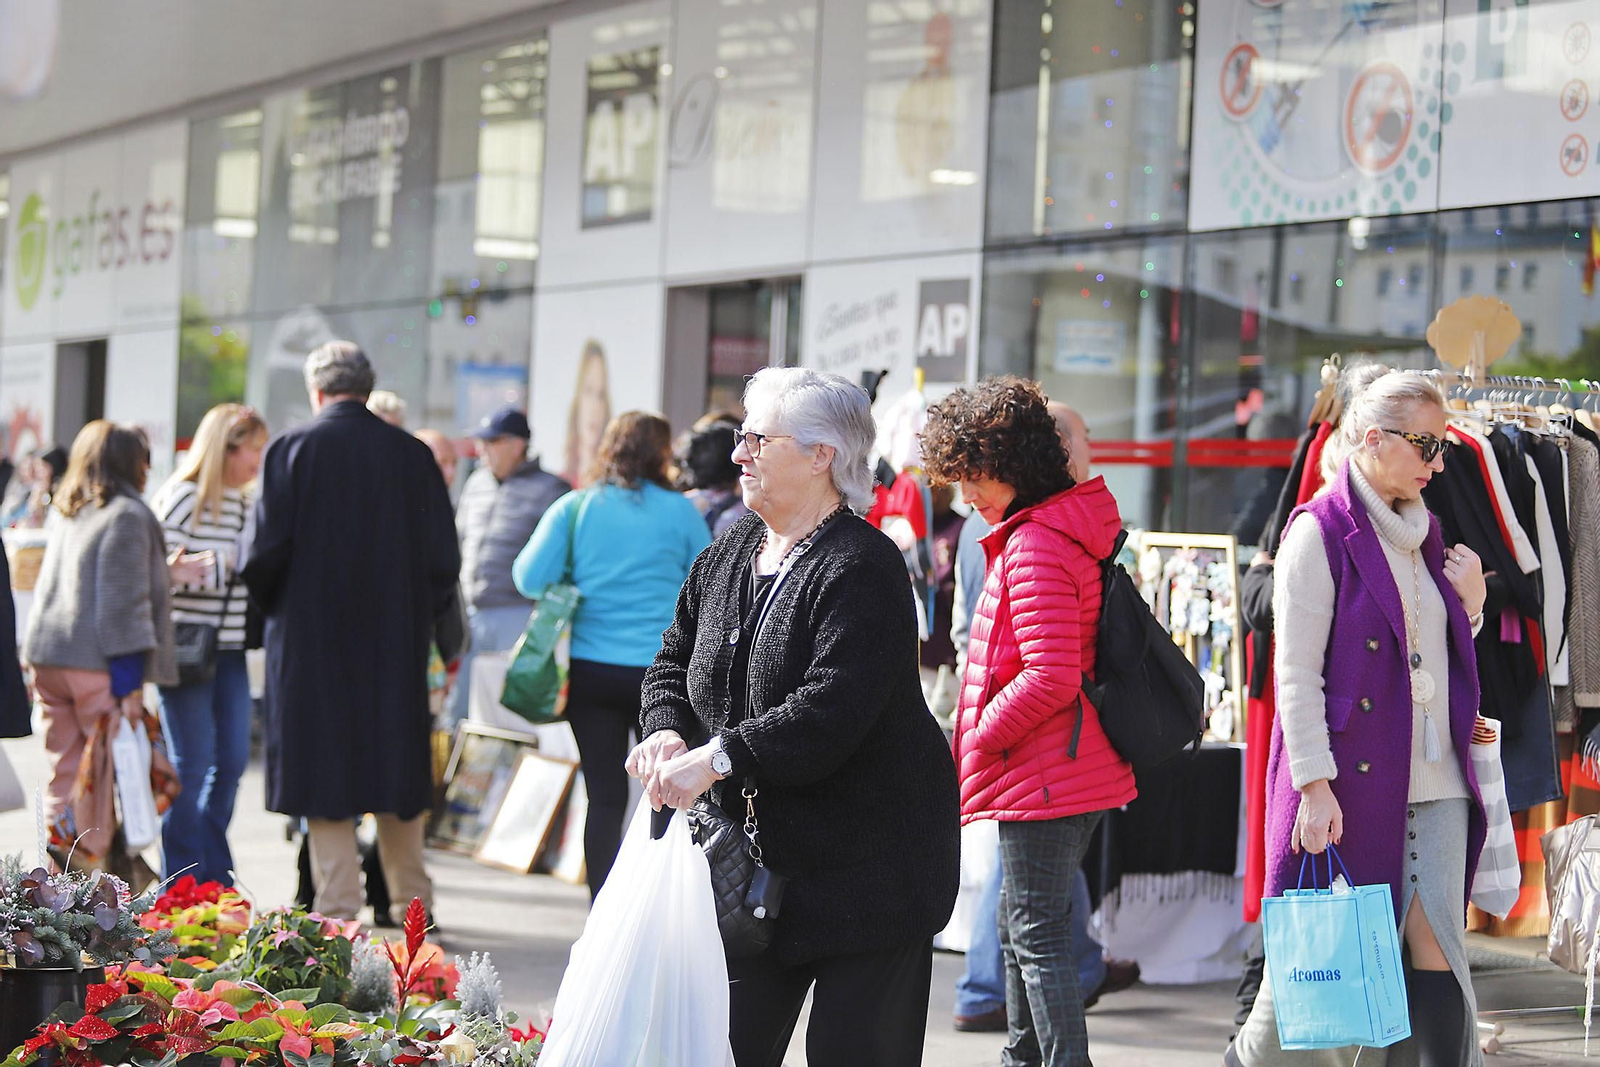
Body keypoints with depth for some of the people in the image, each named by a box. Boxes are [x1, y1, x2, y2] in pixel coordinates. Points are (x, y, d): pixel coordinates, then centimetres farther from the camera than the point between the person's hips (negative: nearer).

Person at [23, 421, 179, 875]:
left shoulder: (69, 517, 17)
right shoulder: (128, 516, -8)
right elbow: (124, 603, -14)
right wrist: (130, 685, -15)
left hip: (47, 661, 8)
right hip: (95, 666, -8)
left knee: (65, 773, 10)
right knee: (117, 770, -4)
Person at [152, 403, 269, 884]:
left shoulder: (244, 503, 13)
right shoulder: (181, 498, -9)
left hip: (229, 650, 7)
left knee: (232, 759, 6)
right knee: (192, 764, -4)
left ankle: (214, 877, 19)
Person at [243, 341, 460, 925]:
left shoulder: (291, 449, -7)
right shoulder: (413, 454, 2)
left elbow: (267, 549, -10)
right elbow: (444, 555, 3)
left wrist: (272, 603, 10)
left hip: (312, 637, -3)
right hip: (397, 640, 3)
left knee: (323, 770, 3)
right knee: (395, 765, 14)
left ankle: (338, 910, 1)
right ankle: (413, 903, 20)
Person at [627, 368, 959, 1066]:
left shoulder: (862, 569, -16)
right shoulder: (729, 554, 10)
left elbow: (833, 710, -26)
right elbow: (674, 662, 18)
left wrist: (718, 757, -27)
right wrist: (667, 733, -3)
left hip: (868, 869, -8)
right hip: (759, 859, 8)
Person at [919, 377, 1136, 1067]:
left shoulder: (1034, 545, -19)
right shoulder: (1078, 527, 13)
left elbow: (1049, 677, -25)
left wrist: (976, 739, -12)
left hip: (1043, 774, -11)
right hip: (1074, 771, 11)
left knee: (1037, 933, -7)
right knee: (1024, 922, 21)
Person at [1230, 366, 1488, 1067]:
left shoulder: (1423, 533, 14)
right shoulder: (1319, 531, -7)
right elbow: (1297, 673, -11)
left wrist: (1469, 604, 4)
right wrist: (1315, 787, -17)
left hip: (1434, 777, 6)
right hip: (1350, 774, -6)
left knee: (1436, 945, -2)